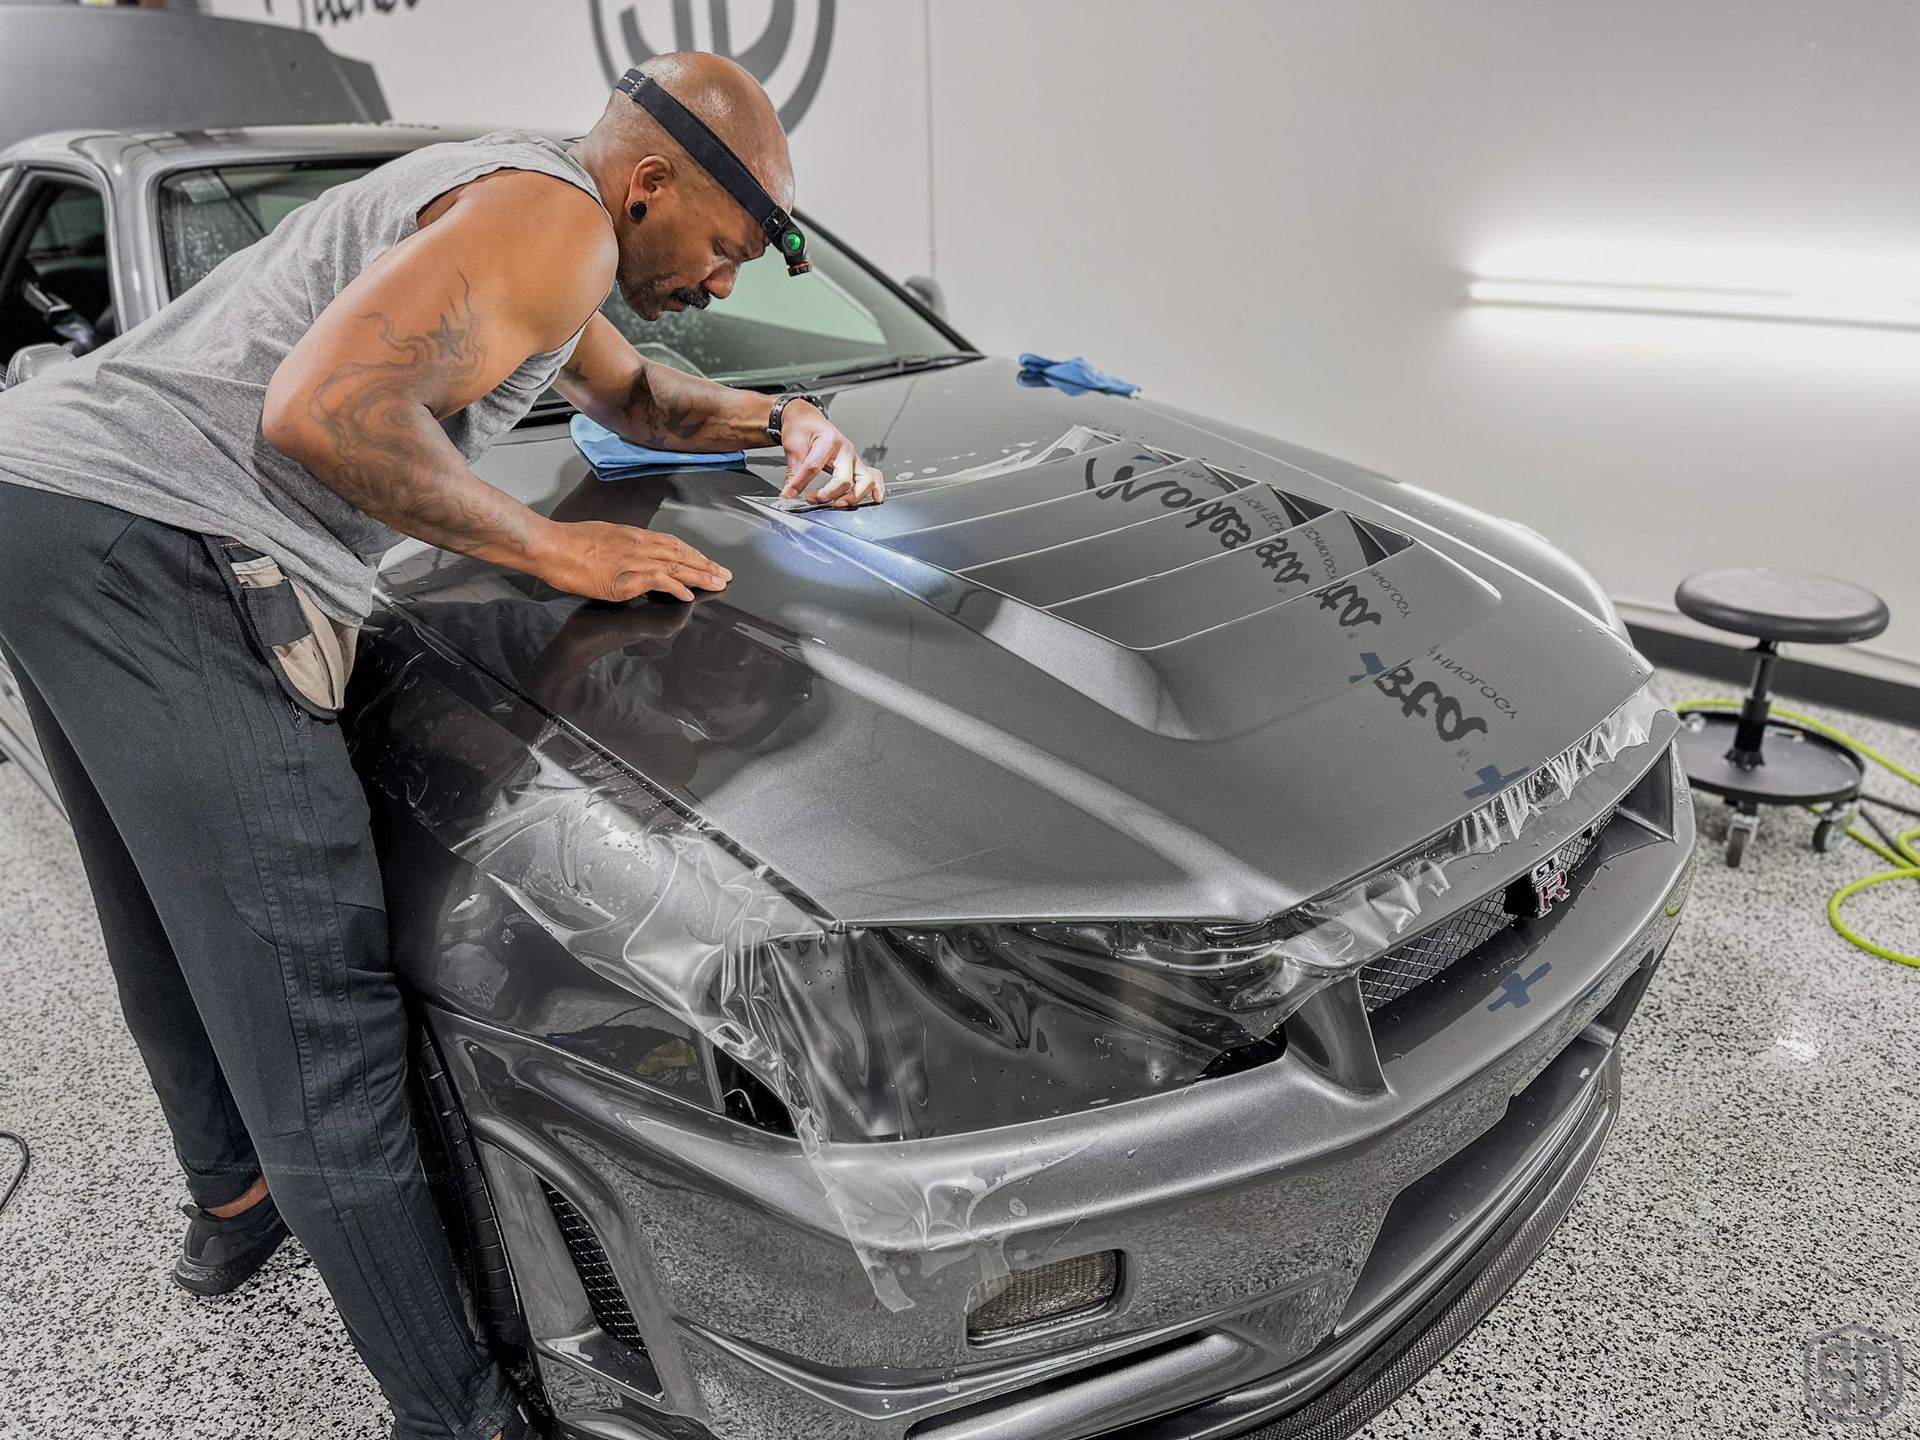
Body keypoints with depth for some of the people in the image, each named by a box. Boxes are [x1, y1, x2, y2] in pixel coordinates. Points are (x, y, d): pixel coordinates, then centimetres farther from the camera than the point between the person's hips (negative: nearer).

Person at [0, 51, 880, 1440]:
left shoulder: (500, 200, 23)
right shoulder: (557, 220, -10)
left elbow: (634, 395, 36)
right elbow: (322, 411, -24)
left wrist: (784, 418, 20)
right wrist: (552, 548, -14)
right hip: (160, 551, -11)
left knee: (177, 931, 25)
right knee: (313, 1014, -9)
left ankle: (233, 1198, 48)